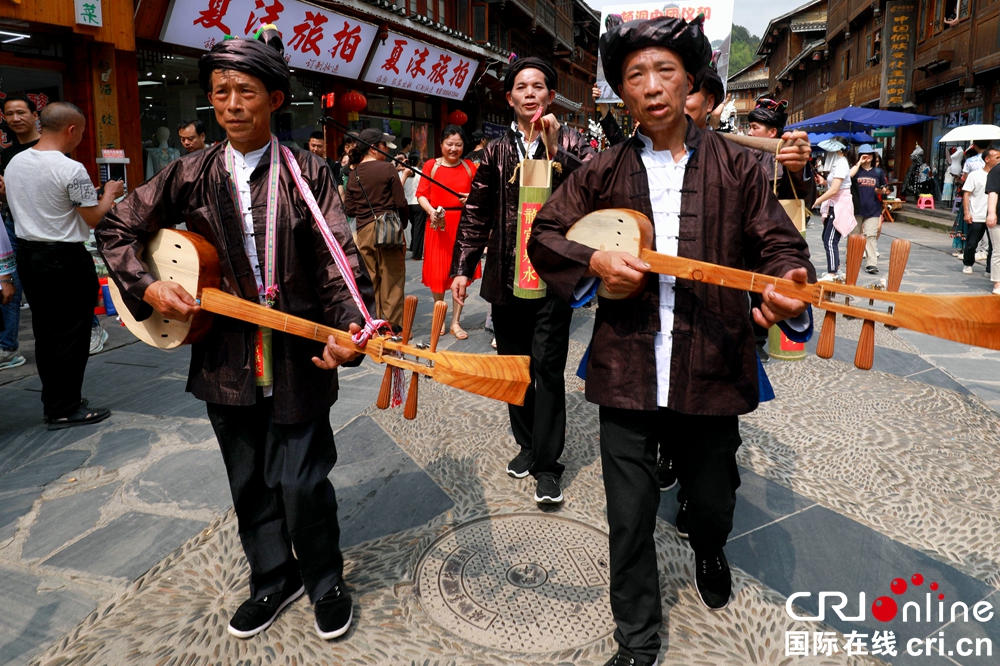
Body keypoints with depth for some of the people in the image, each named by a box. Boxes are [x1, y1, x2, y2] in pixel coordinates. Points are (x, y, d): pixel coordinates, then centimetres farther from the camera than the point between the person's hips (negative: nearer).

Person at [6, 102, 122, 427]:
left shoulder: (15, 163, 7)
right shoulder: (71, 169, -16)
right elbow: (92, 218, -11)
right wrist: (109, 194, 8)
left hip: (26, 253, 8)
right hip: (66, 258, -8)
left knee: (45, 331, 15)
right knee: (72, 335, 2)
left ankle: (53, 403, 24)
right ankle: (65, 410, 8)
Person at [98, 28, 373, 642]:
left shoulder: (308, 175, -4)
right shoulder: (192, 177, 4)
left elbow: (339, 262, -12)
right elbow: (118, 229, 12)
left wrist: (349, 329, -28)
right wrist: (146, 287, -4)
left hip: (299, 361, -3)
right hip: (226, 362, 4)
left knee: (302, 482, 2)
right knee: (250, 484, 16)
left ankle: (325, 581, 28)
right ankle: (274, 579, 37)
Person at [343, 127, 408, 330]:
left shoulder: (353, 174, 5)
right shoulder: (387, 168, -8)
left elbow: (350, 209, 6)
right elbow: (401, 203, -8)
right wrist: (403, 224, 8)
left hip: (363, 231, 4)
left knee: (371, 279, 13)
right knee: (392, 279, 3)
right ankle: (392, 324, 6)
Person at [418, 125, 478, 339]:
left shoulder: (469, 167, 7)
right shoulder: (431, 165, 2)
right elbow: (421, 194, -2)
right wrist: (431, 211, -19)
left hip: (463, 225, 1)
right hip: (438, 225, -1)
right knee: (438, 272, 3)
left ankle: (456, 322, 13)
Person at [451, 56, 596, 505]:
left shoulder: (572, 143, 3)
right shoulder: (496, 151, 10)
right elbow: (476, 213, 11)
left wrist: (555, 148, -20)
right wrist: (463, 267, 6)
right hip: (506, 276, 4)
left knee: (548, 368, -3)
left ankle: (547, 463, 7)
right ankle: (526, 443, 29)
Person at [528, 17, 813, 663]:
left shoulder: (736, 166, 4)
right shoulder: (604, 173, 5)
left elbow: (779, 242, 1)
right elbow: (543, 234, 8)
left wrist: (787, 287, -22)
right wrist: (595, 261, -11)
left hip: (712, 368, 1)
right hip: (626, 370, 0)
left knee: (713, 499, 19)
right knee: (630, 517, 7)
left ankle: (710, 552, 57)